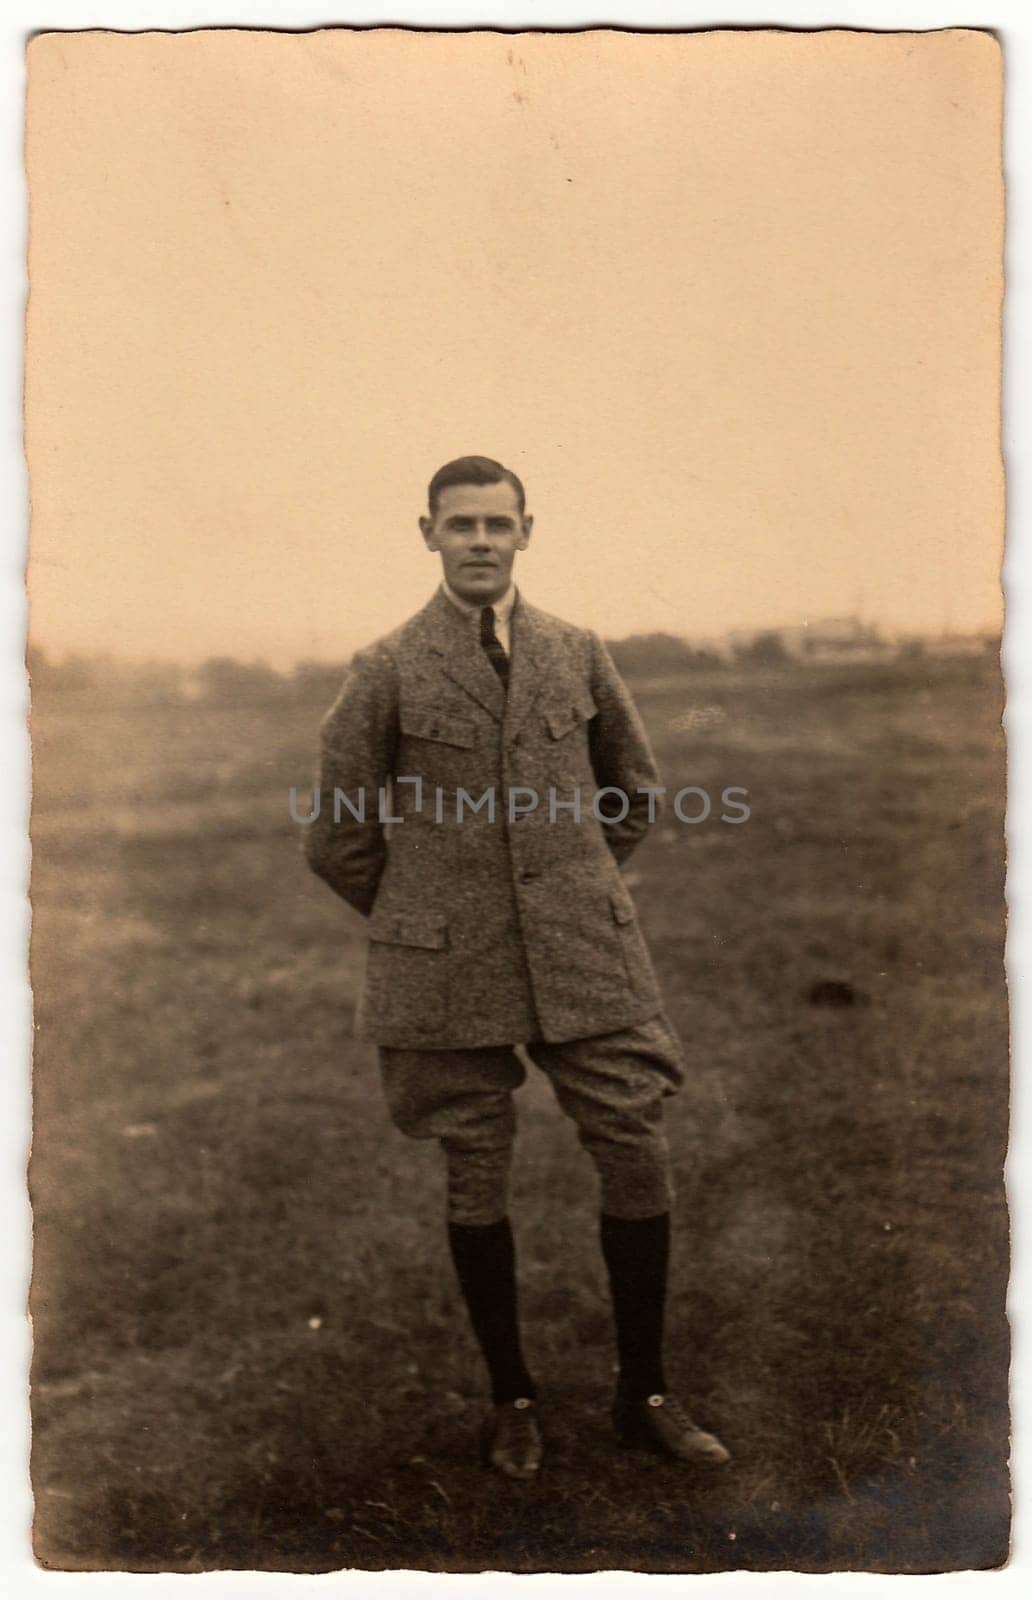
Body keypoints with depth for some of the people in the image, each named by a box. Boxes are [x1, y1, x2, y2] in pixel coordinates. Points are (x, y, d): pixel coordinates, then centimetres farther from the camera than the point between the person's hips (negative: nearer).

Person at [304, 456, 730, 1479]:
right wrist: (419, 927, 9)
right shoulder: (386, 673, -1)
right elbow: (338, 836, 5)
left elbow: (635, 786, 21)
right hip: (449, 973, -2)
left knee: (637, 1157, 0)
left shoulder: (578, 655, 7)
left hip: (580, 954, 2)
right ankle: (511, 1401, 26)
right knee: (475, 1182, 6)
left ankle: (644, 1395, 20)